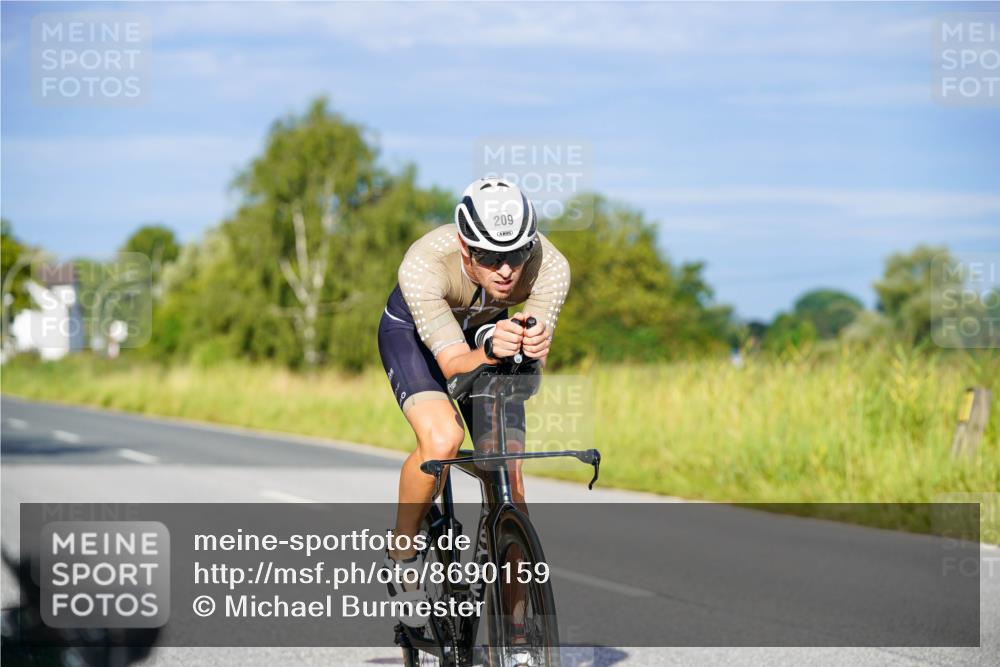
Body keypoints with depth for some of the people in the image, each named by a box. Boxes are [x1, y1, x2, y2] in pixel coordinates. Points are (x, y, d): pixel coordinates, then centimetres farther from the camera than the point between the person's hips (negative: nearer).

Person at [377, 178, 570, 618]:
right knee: (442, 440, -30)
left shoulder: (550, 266, -33)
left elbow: (534, 363, -35)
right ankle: (402, 554, -5)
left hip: (487, 331, 3)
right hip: (412, 333, -3)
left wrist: (534, 345, -58)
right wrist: (491, 351, -61)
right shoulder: (424, 264, -40)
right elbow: (452, 363, -41)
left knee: (507, 478, -9)